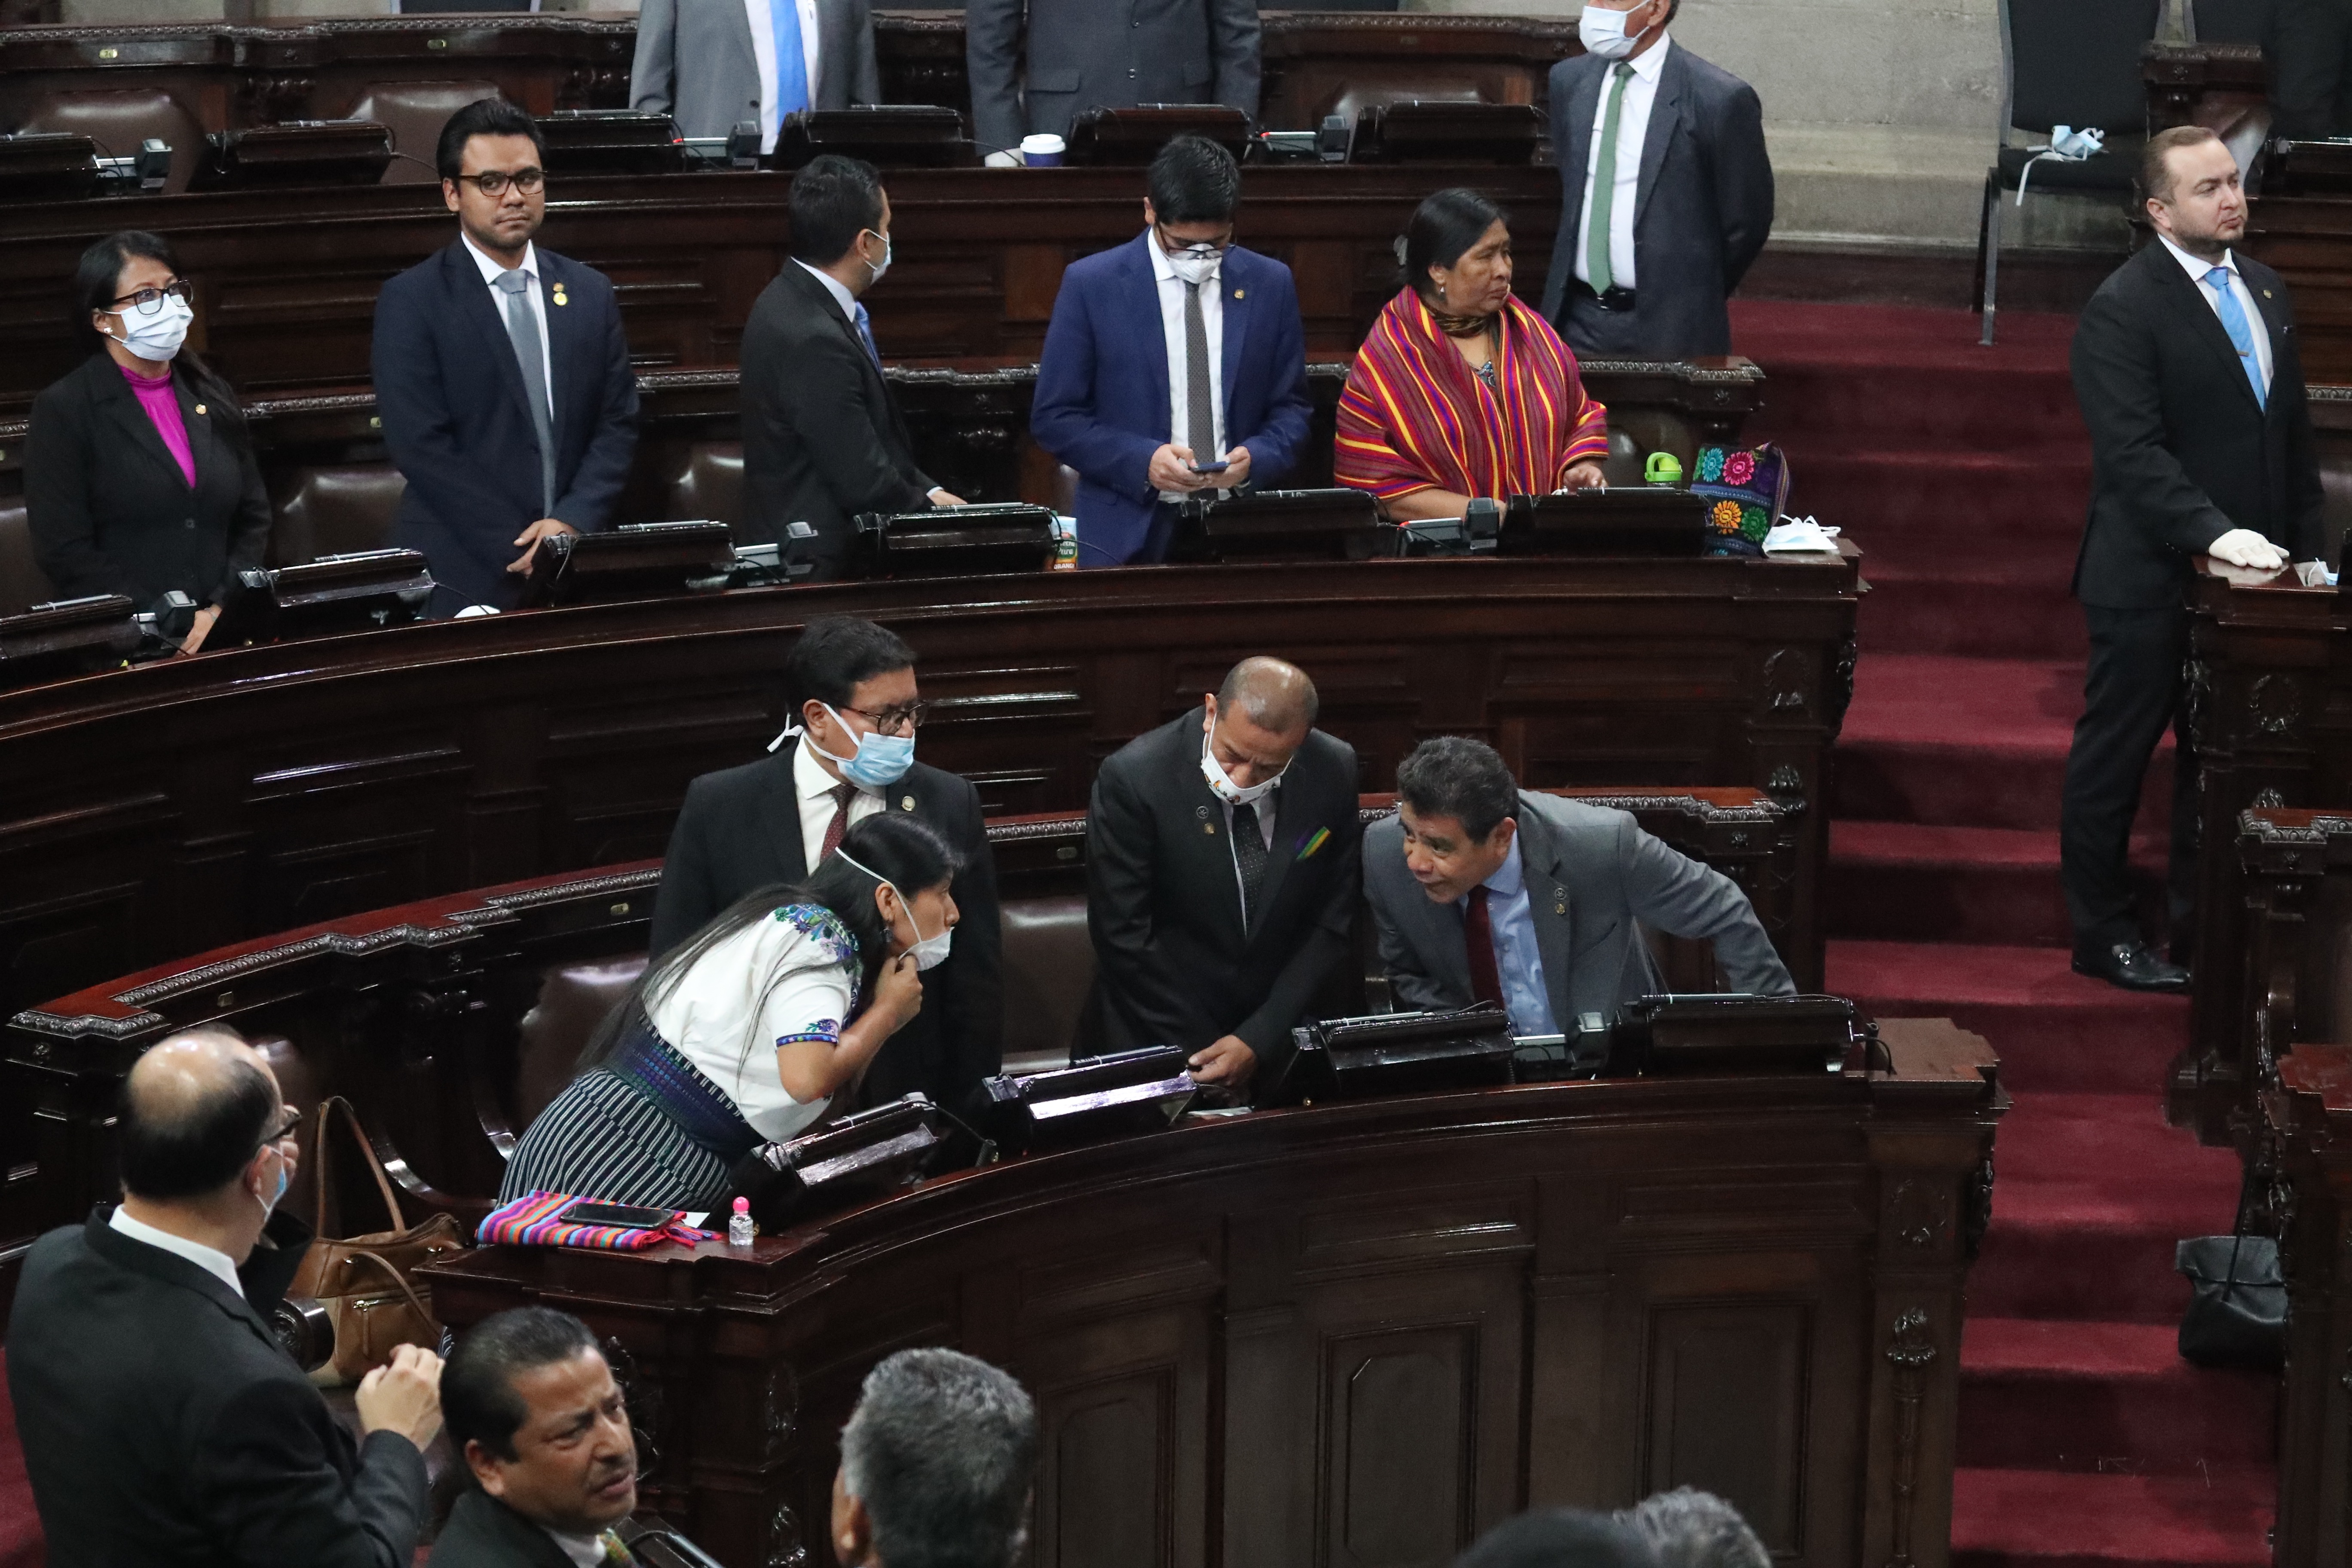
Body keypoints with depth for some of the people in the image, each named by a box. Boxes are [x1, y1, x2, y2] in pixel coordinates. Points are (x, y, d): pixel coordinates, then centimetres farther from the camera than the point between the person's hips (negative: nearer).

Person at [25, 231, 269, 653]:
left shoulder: (212, 397, 15)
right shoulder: (64, 411, 0)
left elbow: (253, 518, 15)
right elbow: (65, 550, -6)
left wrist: (219, 612, -2)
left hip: (222, 631, 4)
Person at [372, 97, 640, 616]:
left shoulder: (590, 293, 11)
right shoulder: (411, 302, -3)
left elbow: (618, 422, 7)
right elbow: (420, 443, -10)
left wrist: (573, 522, -10)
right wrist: (522, 550, -15)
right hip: (463, 581, -3)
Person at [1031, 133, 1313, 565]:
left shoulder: (1270, 284, 6)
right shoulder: (1090, 285, -1)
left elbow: (1291, 409, 12)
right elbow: (1055, 417, 1)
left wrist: (1255, 458, -9)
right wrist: (1141, 461, -14)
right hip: (1127, 533, -1)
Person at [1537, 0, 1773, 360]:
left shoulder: (1721, 98, -11)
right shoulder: (1569, 80, 7)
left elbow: (1745, 223, -2)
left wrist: (1698, 300, 6)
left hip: (1668, 330, -5)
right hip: (1576, 320, 5)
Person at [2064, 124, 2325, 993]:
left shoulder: (2264, 288, 11)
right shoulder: (2124, 308, -12)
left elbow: (2295, 431, 17)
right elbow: (2134, 452, -20)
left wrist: (2307, 546, 10)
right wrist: (2215, 532, -28)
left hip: (2247, 572, 7)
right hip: (2154, 579, -7)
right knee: (2116, 759, 5)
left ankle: (2203, 926, 21)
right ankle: (2104, 934, 15)